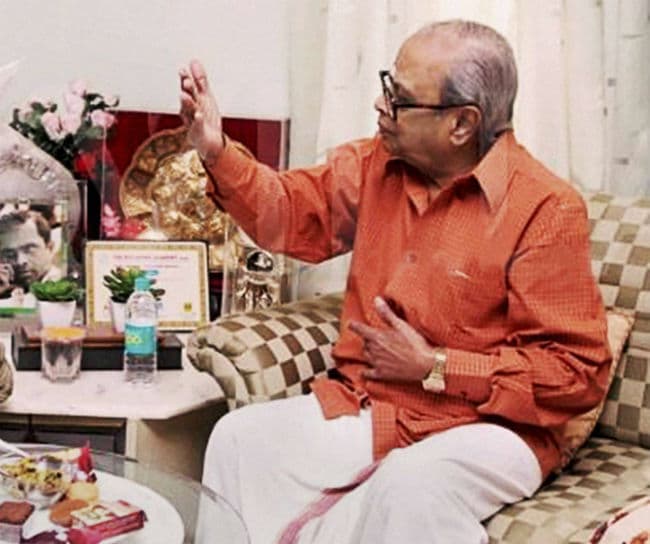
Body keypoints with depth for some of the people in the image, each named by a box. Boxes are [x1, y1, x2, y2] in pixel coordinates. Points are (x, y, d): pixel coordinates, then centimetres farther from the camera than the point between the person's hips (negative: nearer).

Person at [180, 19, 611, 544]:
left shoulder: (549, 209, -15)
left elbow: (578, 372, -15)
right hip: (361, 405, 6)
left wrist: (434, 368, -15)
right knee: (240, 438, -10)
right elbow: (295, 214, 15)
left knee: (410, 486, -36)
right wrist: (218, 151, -3)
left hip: (483, 424, -5)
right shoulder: (375, 164, 4)